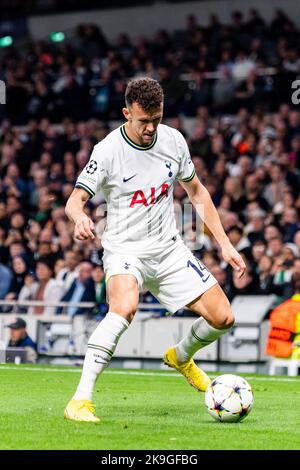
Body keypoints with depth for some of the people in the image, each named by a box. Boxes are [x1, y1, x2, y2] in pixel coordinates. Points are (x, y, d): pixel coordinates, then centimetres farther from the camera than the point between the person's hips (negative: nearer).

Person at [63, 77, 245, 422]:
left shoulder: (173, 141, -1)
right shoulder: (107, 151, -15)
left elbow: (196, 191, 12)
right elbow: (75, 200, -17)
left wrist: (225, 244, 9)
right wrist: (79, 217, -42)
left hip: (169, 248, 5)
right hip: (124, 249, -5)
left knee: (222, 319, -1)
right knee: (124, 307, -37)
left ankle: (180, 357, 34)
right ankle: (81, 400, -33)